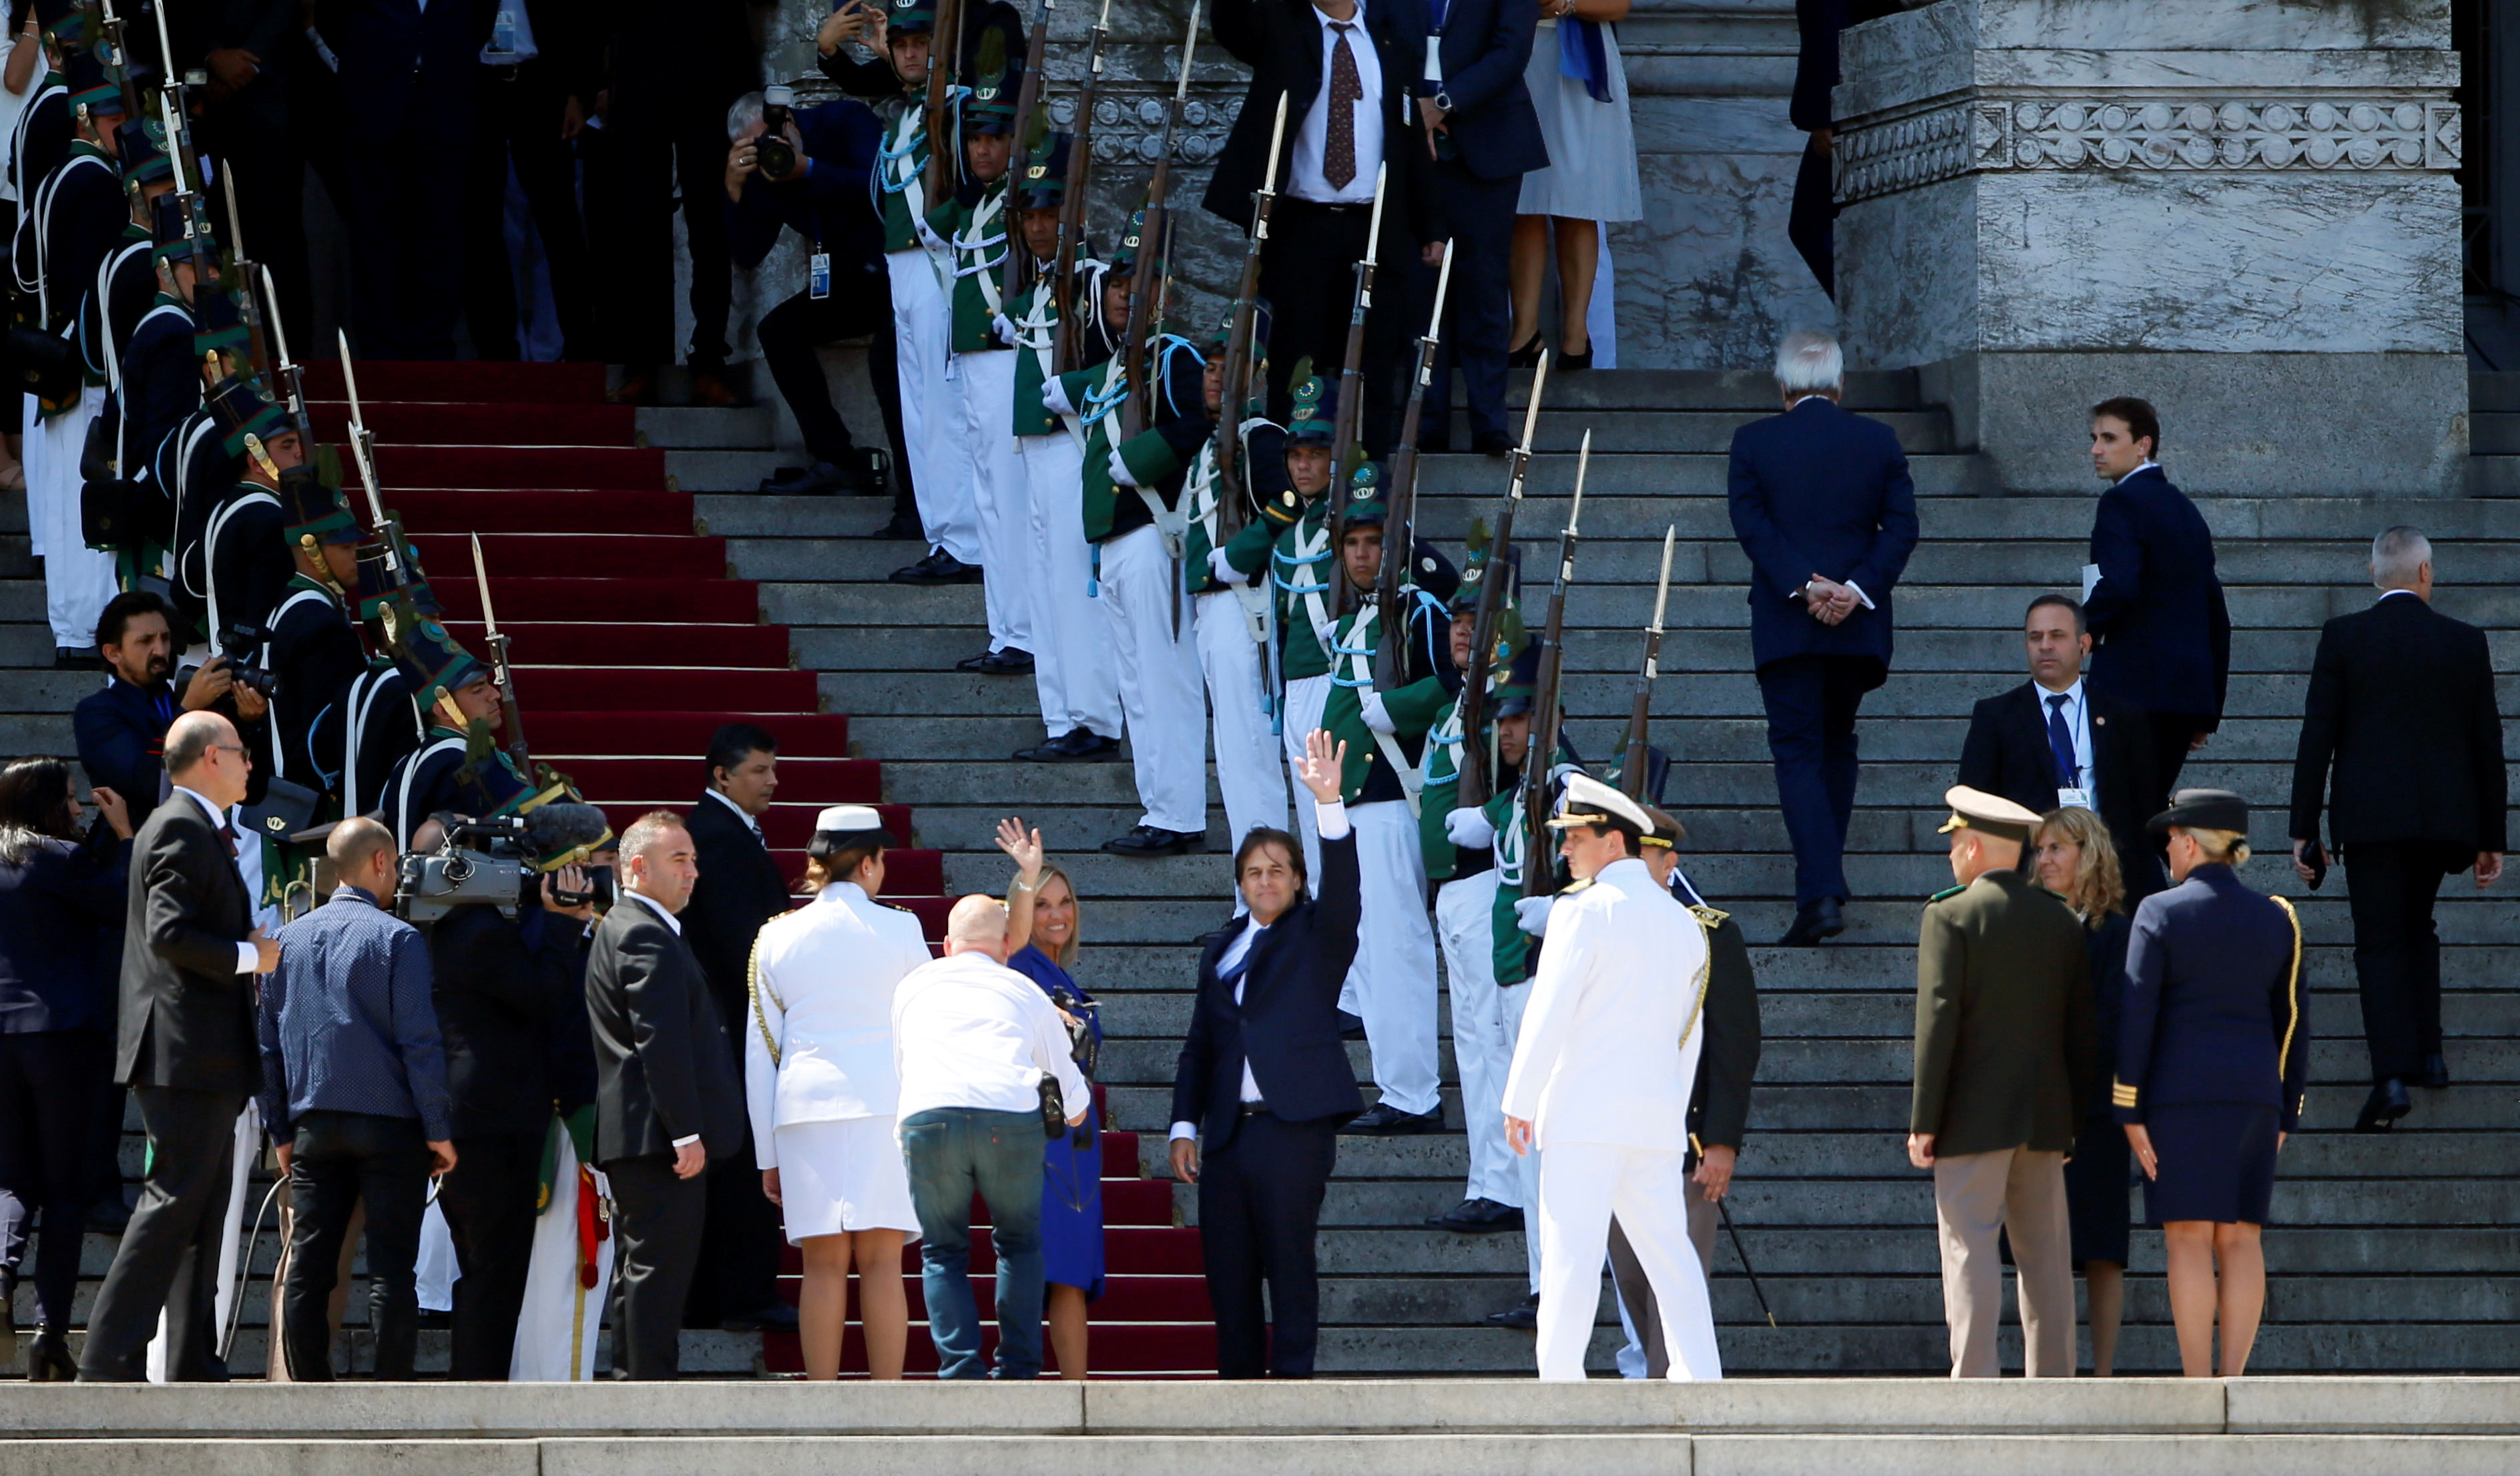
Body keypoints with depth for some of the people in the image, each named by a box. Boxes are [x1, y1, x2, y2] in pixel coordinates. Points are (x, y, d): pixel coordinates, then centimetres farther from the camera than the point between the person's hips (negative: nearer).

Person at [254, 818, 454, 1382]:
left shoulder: (288, 940, 8)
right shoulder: (396, 939, -7)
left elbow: (267, 1043, 11)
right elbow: (420, 1042, -9)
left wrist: (282, 1132, 17)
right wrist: (439, 1129, -4)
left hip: (313, 1124, 4)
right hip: (388, 1124, -4)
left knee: (308, 1266, 5)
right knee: (390, 1266, -3)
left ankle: (309, 1392, 4)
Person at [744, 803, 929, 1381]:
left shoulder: (777, 938, 8)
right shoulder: (899, 930, 2)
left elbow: (759, 1052, 9)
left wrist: (768, 1154, 13)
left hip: (804, 1111, 2)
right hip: (885, 1104, -2)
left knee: (825, 1266, 2)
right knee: (881, 1263, -2)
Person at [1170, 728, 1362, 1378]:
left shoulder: (1317, 936, 6)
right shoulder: (1221, 949, 19)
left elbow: (1342, 885, -13)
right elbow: (1201, 1043, 19)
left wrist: (1329, 803, -26)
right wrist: (1185, 1125, 10)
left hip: (1293, 1126, -5)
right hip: (1228, 1132, 5)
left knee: (1290, 1264, -6)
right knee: (1227, 1272, 4)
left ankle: (1292, 1381, -4)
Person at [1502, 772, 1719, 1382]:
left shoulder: (1585, 911, -6)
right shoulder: (1682, 922, 16)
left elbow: (1548, 1013, -10)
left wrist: (1519, 1102, -6)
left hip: (1586, 1109, -6)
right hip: (1658, 1114, 6)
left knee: (1571, 1249, -8)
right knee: (1668, 1250, 9)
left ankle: (1559, 1382, -12)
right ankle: (1700, 1379, 5)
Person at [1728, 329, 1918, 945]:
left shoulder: (1754, 442, -1)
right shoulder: (1878, 442, 4)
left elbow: (1751, 524, -10)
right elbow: (1901, 526, -2)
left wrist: (1804, 586, -15)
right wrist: (1856, 589, -9)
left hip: (1786, 620, -3)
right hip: (1858, 626, 3)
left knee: (1798, 752, -3)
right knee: (1837, 745, 20)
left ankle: (1820, 892, -18)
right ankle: (1825, 877, 27)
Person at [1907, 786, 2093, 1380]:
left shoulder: (1951, 917, -7)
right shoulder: (2062, 921, 10)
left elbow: (1937, 1022, -12)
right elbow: (2081, 1029, 11)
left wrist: (1924, 1123, -9)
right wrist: (2074, 1120, 17)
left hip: (1974, 1117, -5)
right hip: (2045, 1119, 5)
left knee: (1970, 1250, -7)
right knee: (2046, 1258, 7)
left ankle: (1975, 1380, -14)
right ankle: (2053, 1384, 6)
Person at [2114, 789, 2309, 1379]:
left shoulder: (2161, 914, -5)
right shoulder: (2275, 919, 8)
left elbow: (2136, 1014, -9)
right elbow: (2292, 1023, 9)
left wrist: (2130, 1111, -7)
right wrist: (2284, 1116, 15)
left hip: (2181, 1090, -4)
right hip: (2254, 1095, 4)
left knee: (2189, 1239, -5)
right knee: (2240, 1238, 6)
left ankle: (2197, 1393, -9)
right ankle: (2234, 1381, 3)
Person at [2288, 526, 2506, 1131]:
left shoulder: (2343, 637, -3)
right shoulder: (2466, 643, 3)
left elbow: (2317, 736, -4)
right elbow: (2488, 745, 6)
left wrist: (2304, 828, 1)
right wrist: (2490, 837, 13)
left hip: (2371, 816, -3)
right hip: (2445, 818, 3)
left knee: (2381, 941, -4)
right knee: (2416, 924, 24)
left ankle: (2391, 1074, -18)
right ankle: (2427, 1053, 19)